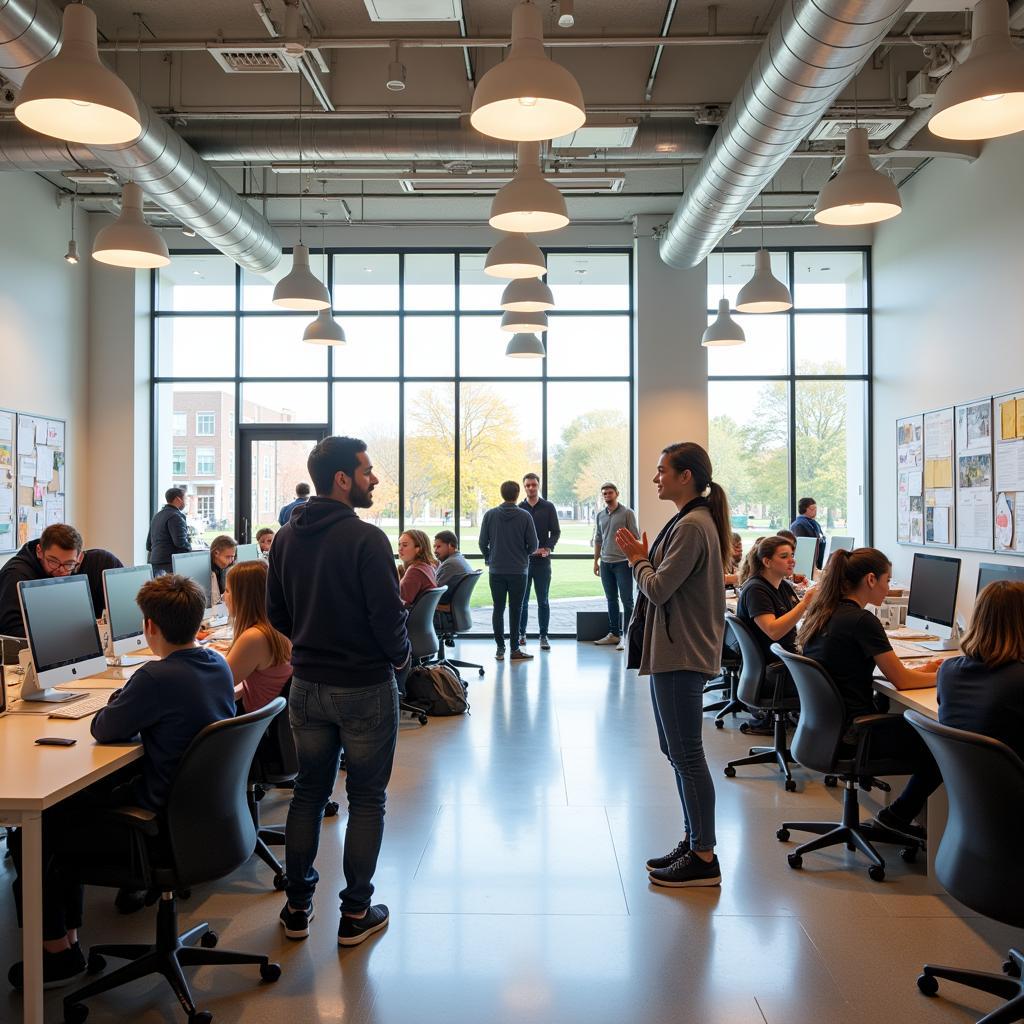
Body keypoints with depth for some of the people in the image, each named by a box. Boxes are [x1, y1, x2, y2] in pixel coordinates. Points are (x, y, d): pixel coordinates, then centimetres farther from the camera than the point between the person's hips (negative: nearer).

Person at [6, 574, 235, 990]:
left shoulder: (157, 677, -26)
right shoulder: (219, 665, 0)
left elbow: (103, 730, -13)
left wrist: (123, 695, 4)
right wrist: (136, 703, 4)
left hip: (166, 820, -9)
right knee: (69, 806, 22)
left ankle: (57, 948, 21)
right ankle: (68, 929, 29)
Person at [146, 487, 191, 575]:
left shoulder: (157, 516, 18)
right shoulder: (175, 516, -11)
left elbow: (149, 544, 23)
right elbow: (180, 542, -19)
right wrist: (189, 547, 0)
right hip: (170, 562, -9)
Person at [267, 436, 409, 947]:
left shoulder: (285, 537, 3)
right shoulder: (365, 538, -19)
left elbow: (276, 614, 9)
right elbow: (388, 616, -19)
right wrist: (401, 655, 1)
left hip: (306, 684, 6)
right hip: (365, 686, -6)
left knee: (309, 790, 18)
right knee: (366, 799, 8)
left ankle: (298, 906, 26)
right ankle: (355, 913, 16)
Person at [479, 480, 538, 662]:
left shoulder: (490, 515, -2)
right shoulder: (525, 516, -6)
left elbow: (483, 543, 0)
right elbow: (533, 545, -4)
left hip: (496, 571, 2)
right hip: (518, 571, -2)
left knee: (498, 609, 9)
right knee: (515, 610, 4)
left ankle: (500, 648, 10)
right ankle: (515, 649, 5)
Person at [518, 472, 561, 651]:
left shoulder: (548, 507, 4)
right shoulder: (518, 508, 6)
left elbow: (556, 532, 4)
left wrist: (548, 548, -13)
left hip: (542, 560, -1)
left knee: (543, 601, 3)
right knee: (522, 600, 6)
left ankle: (544, 636, 8)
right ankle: (521, 634, 15)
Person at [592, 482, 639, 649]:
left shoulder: (627, 513, -3)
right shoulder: (600, 515, 12)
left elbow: (635, 537, -4)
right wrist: (596, 561, 13)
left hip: (622, 562, -5)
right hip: (605, 563, 5)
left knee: (627, 600, -4)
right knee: (611, 600, 11)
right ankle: (614, 634, 17)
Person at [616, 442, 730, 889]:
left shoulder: (693, 526, -17)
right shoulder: (688, 521, 16)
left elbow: (658, 589, -20)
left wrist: (637, 559, -4)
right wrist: (643, 556, 4)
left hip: (682, 655, -11)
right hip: (673, 651, 11)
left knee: (686, 755, -4)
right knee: (677, 751, 16)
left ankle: (704, 859, 5)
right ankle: (693, 842, 27)